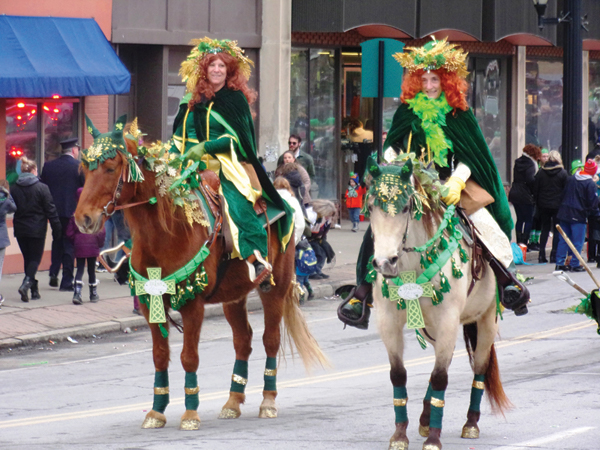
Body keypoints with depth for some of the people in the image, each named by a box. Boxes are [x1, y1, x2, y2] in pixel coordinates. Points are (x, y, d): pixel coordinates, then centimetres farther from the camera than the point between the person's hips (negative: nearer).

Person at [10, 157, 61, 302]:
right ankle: (26, 283, -20)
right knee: (35, 258, 3)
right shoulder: (42, 188, -10)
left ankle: (34, 290, 15)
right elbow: (50, 210, -9)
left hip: (20, 230, 4)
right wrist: (57, 229, -3)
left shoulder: (14, 189, 1)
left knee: (27, 258, 14)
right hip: (37, 230, -4)